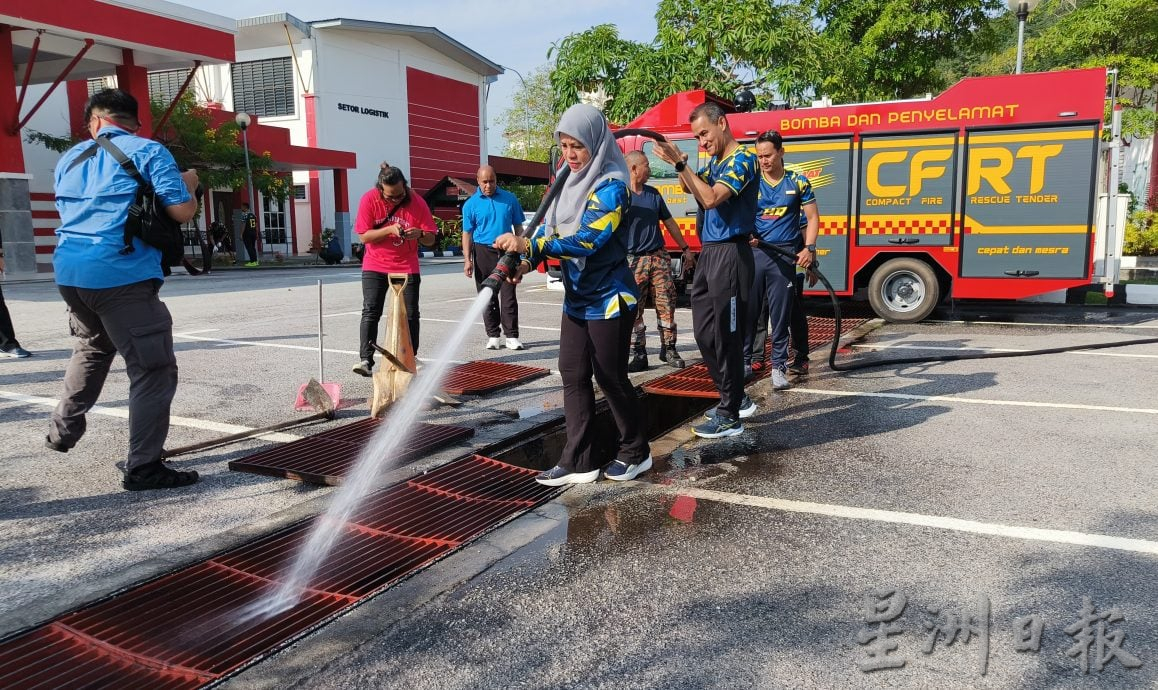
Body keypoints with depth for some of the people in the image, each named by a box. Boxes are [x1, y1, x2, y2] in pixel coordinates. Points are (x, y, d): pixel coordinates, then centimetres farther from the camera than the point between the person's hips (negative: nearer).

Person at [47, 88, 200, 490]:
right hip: (121, 276, -7)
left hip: (68, 271, 8)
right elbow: (181, 212, -11)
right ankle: (143, 467, -4)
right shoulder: (148, 152, -3)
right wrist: (189, 185, 10)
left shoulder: (70, 158, 16)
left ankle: (62, 431, 39)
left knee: (93, 345, 32)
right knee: (154, 370, -3)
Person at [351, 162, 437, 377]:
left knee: (410, 314, 2)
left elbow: (430, 239, -7)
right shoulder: (369, 200, -12)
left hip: (407, 267, 1)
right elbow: (364, 236, -12)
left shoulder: (417, 202, -11)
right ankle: (366, 360, -10)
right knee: (370, 312, -9)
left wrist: (419, 234, -30)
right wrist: (390, 230, -26)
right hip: (375, 266, 0)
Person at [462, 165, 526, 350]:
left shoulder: (509, 199, 4)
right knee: (487, 297, 5)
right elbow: (467, 233, 1)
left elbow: (518, 227, 10)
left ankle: (511, 336, 0)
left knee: (508, 296, -3)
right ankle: (493, 335, 13)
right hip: (483, 252, 0)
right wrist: (468, 259, -7)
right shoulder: (471, 204, 1)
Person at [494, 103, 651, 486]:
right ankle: (579, 461, 15)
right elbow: (549, 227, 9)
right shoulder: (570, 182, 8)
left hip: (609, 299, -8)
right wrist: (525, 261, -9)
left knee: (611, 377, 3)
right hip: (576, 297, 8)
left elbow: (585, 240, -27)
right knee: (573, 375, 7)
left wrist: (528, 245, -29)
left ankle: (636, 453, 22)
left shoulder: (611, 186, -17)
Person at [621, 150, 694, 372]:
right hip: (633, 261, -5)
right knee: (634, 310, -1)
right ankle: (639, 355, 6)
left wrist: (685, 248, 22)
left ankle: (668, 349, 13)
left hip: (659, 257, 5)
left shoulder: (653, 193, 14)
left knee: (667, 305, 2)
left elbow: (669, 222, 22)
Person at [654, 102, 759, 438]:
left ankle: (730, 416, 5)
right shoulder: (715, 161, 15)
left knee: (726, 335, -4)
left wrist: (680, 163, -23)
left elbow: (711, 198, -24)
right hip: (709, 253, 9)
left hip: (730, 254, -9)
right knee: (705, 332, 13)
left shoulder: (743, 158, -12)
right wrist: (681, 165, 1)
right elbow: (690, 188, 20)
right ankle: (736, 398, 26)